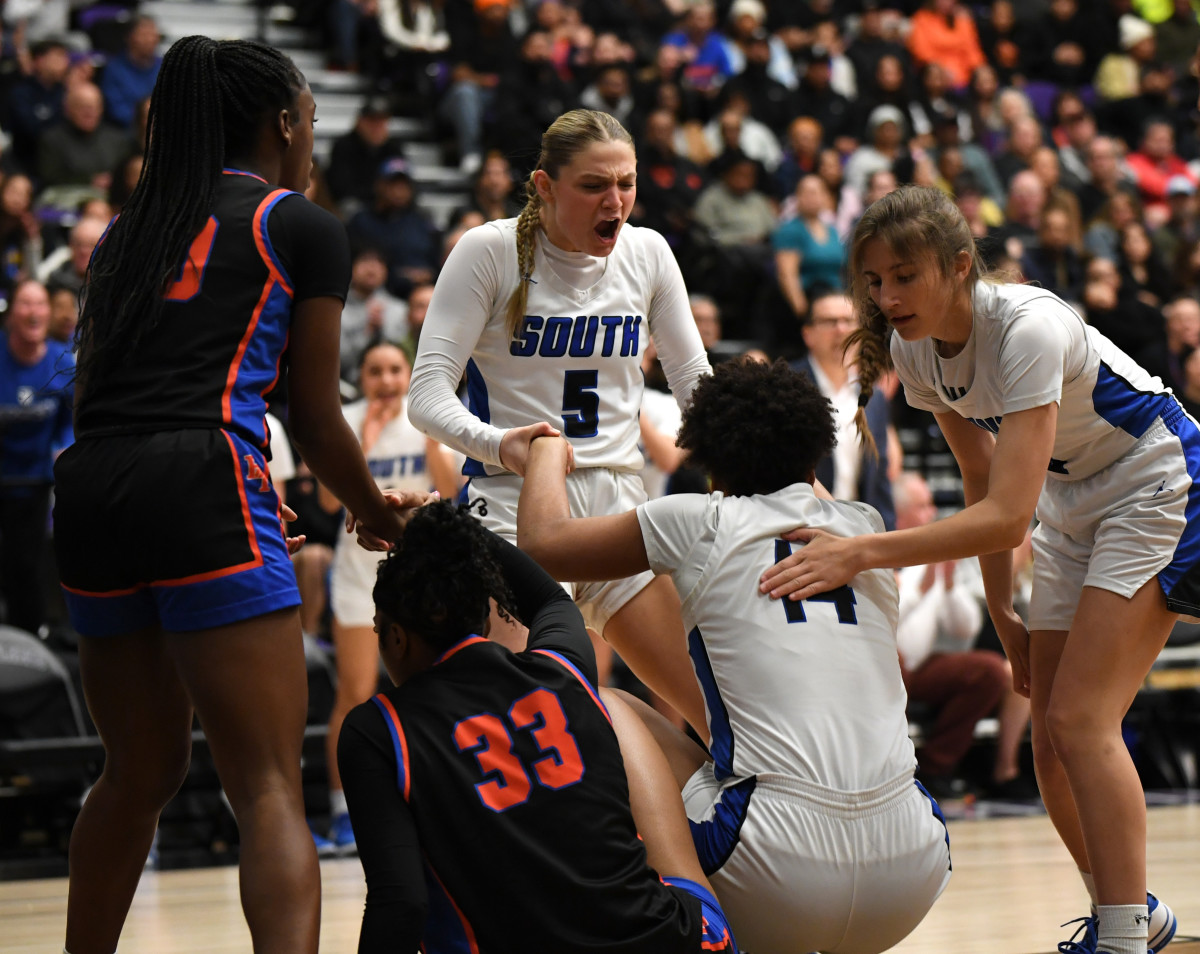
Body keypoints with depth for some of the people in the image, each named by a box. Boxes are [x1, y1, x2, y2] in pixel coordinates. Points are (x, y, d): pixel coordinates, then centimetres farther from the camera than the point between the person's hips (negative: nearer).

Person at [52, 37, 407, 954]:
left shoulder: (129, 230, 23)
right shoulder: (304, 228, 8)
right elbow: (316, 418, 8)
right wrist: (382, 518, 26)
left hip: (89, 488, 6)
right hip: (201, 482, -6)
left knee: (140, 771, 22)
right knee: (271, 790, -10)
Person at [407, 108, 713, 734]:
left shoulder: (646, 252, 6)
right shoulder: (490, 250, -7)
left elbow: (695, 382, 15)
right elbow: (427, 394, -12)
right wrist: (497, 444, -32)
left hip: (619, 501, 5)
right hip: (513, 502, -5)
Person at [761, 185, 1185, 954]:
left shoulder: (1027, 328, -32)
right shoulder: (913, 349, -8)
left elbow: (1008, 512, -37)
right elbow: (983, 481, 5)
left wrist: (861, 554, -42)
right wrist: (1003, 615, 7)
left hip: (1156, 489, -8)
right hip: (1072, 506, 8)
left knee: (1080, 720, -17)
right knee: (1051, 737, 5)